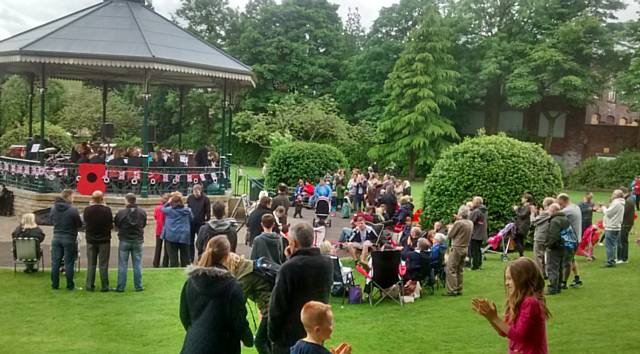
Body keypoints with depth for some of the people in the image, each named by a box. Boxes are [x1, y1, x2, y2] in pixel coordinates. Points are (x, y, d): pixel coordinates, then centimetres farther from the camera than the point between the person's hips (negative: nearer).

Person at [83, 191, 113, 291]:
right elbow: (111, 225, -8)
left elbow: (85, 222, 5)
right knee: (103, 264, 5)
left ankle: (89, 286, 15)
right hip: (104, 240, -2)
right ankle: (104, 286, 7)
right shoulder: (107, 210, -16)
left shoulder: (87, 210, -10)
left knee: (91, 264, 12)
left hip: (91, 240, 2)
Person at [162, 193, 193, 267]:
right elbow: (191, 220, 11)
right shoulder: (187, 210, -3)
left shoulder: (169, 210, -8)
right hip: (184, 237, 2)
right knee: (185, 258, 11)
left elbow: (163, 209, 12)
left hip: (171, 237, -1)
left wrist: (168, 202, 20)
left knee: (173, 258, 2)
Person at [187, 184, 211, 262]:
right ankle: (190, 259, 21)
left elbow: (208, 212, -6)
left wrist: (207, 220, -11)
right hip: (190, 223, 3)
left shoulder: (205, 199, -7)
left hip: (200, 223, -3)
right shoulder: (190, 198, 1)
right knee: (190, 242, 11)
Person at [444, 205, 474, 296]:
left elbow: (450, 235, -11)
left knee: (451, 270, -3)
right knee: (459, 270, 16)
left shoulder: (458, 223, -18)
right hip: (465, 248, 8)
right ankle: (459, 290, 19)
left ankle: (452, 291, -6)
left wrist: (450, 228, 9)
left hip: (456, 248, -8)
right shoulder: (470, 223, 4)